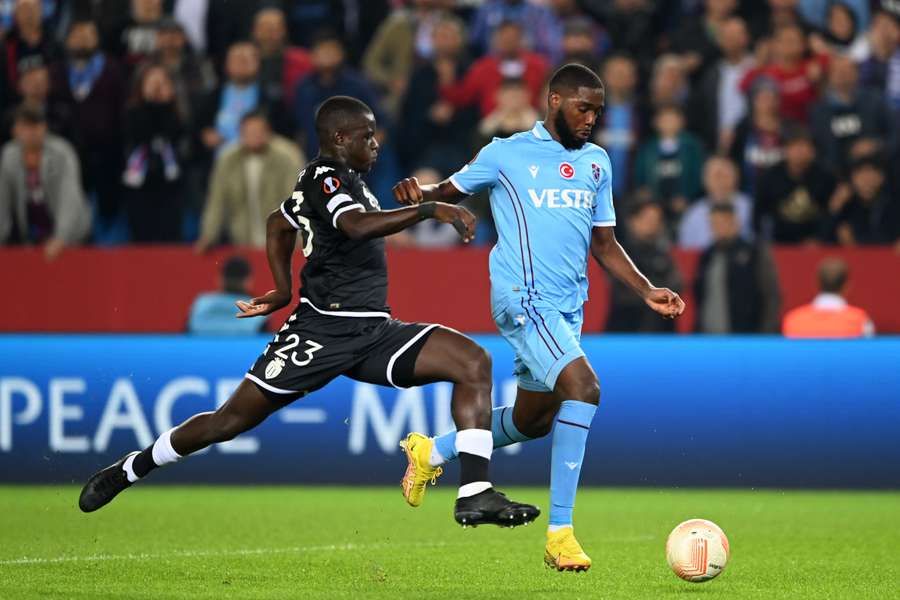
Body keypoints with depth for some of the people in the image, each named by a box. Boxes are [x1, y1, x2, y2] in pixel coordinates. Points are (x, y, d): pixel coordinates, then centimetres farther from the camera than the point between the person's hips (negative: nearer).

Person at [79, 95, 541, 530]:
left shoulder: (340, 179, 18)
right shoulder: (325, 178, -11)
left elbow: (278, 224, 34)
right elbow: (357, 226, -33)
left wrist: (284, 289, 30)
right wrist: (429, 210, -34)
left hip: (373, 332, 9)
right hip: (323, 329, -9)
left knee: (474, 363, -9)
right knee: (231, 420, -3)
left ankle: (475, 495, -16)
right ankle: (128, 470, 19)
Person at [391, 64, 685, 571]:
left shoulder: (597, 162, 15)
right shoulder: (506, 154, -1)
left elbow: (604, 243, 21)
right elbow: (452, 191, 8)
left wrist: (648, 292, 10)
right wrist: (419, 195, -14)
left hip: (569, 309, 8)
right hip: (524, 297, -7)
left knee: (532, 421, 16)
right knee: (583, 386, -26)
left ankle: (431, 453, 43)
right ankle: (560, 532, -24)